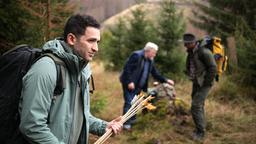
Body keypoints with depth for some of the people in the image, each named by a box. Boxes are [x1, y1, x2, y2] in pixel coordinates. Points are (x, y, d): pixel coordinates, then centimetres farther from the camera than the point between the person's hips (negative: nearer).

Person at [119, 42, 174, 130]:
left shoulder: (150, 61, 8)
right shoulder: (136, 56, -17)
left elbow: (155, 73, 12)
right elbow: (127, 68, -21)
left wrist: (166, 80, 2)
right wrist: (129, 82, -24)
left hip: (138, 86, 8)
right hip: (130, 84, -8)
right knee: (129, 102, -8)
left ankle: (132, 120, 27)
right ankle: (126, 123, 0)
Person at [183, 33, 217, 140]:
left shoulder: (203, 52, -22)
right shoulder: (191, 52, 7)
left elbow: (213, 68, -22)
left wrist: (206, 83, -18)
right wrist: (192, 78, 15)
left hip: (204, 84, -9)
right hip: (196, 83, 9)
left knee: (196, 106, -12)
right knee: (198, 106, 15)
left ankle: (200, 131, -1)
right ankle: (200, 128, 27)